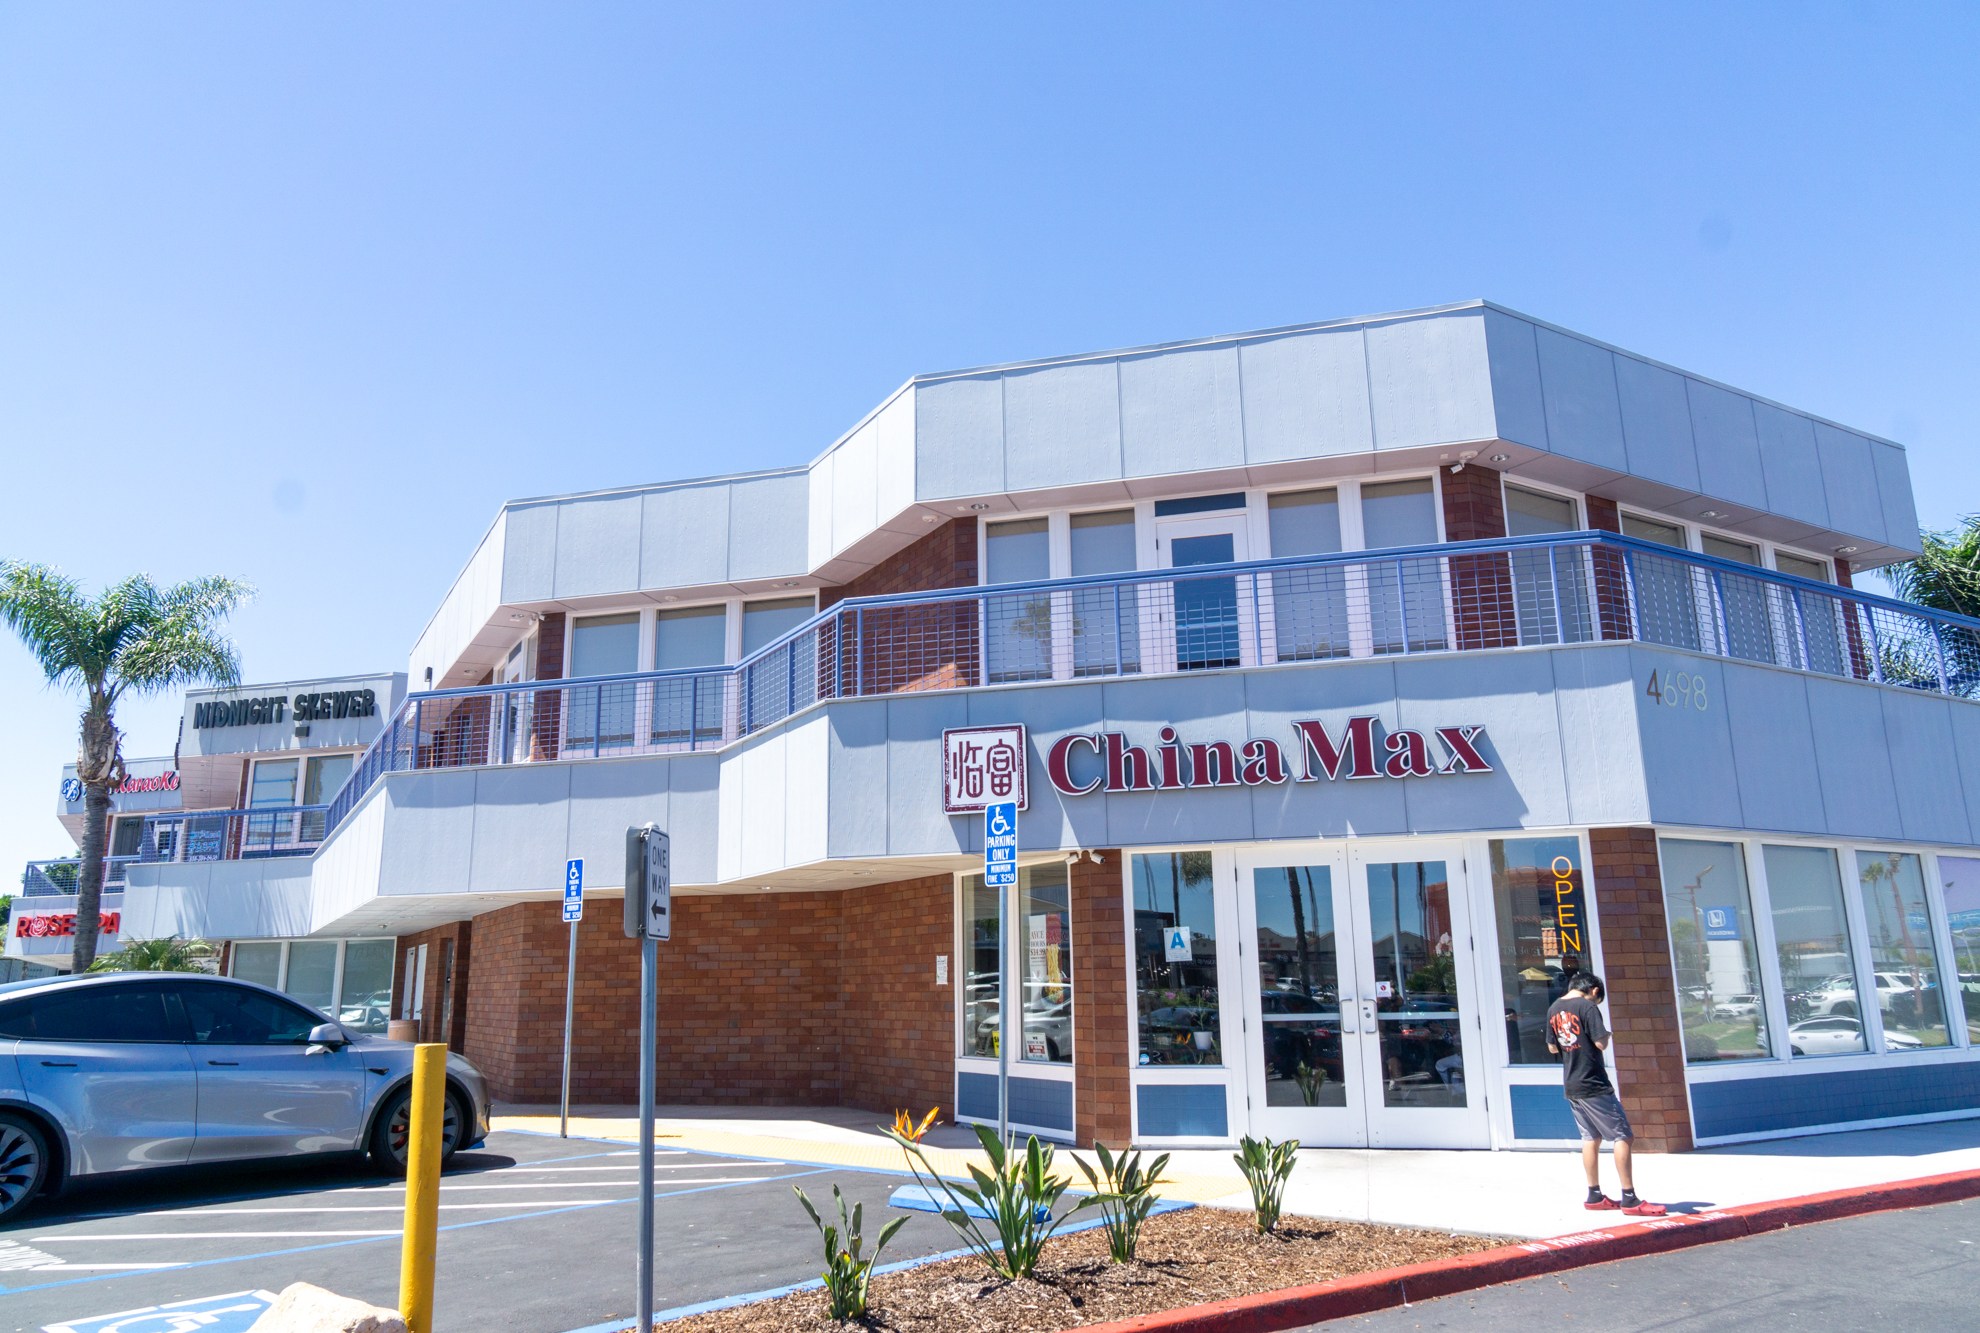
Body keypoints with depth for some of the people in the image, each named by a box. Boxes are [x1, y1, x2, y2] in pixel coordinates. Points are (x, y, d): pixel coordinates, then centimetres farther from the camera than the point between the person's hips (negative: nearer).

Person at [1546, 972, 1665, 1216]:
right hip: (1594, 1085, -8)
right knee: (1623, 1136, -1)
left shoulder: (1554, 1009, 9)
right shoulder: (1588, 1006, -12)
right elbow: (1601, 1043, -18)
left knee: (1591, 1138, 14)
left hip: (1571, 1086, 8)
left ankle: (1595, 1196, 17)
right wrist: (1606, 1035, 2)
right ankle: (1629, 1199, -2)